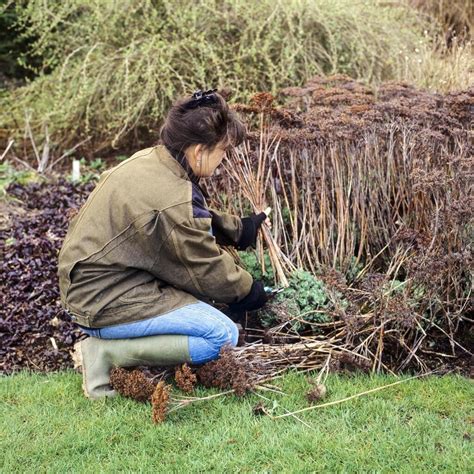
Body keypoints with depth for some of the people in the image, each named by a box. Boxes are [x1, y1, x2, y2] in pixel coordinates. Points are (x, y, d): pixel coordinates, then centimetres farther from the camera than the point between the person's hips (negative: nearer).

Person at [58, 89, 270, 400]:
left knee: (203, 238, 14)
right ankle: (106, 352, -10)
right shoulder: (173, 203, -27)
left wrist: (238, 229, 22)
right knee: (223, 336, -13)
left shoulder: (149, 159, 1)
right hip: (104, 305, -10)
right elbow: (209, 273, -12)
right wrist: (248, 289, 5)